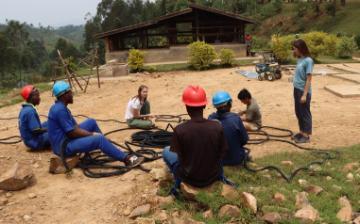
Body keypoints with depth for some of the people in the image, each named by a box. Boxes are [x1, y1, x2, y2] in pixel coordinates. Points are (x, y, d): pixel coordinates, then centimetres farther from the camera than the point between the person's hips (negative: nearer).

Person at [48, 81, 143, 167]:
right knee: (99, 139, -23)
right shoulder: (60, 109, -23)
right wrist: (92, 134, -12)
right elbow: (72, 132, -23)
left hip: (66, 139, 11)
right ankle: (127, 159, -19)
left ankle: (106, 147, 24)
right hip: (64, 146, -11)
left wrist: (91, 134, 1)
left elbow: (74, 126, 11)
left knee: (91, 122, 15)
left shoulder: (60, 107, 9)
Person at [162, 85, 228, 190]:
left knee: (166, 151, 19)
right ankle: (220, 177, 22)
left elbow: (175, 155, -9)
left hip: (190, 178, -2)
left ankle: (179, 181, 17)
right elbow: (222, 153, -4)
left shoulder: (179, 130, -22)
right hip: (213, 176, 2)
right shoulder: (217, 127, -15)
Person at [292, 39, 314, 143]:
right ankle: (302, 132, 29)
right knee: (298, 112, 16)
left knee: (305, 113, 2)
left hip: (303, 91, -8)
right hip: (297, 90, 8)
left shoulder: (308, 61, -16)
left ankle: (306, 135, 13)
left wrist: (304, 95, -19)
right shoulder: (300, 59, 8)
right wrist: (297, 91, 13)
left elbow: (308, 79, -17)